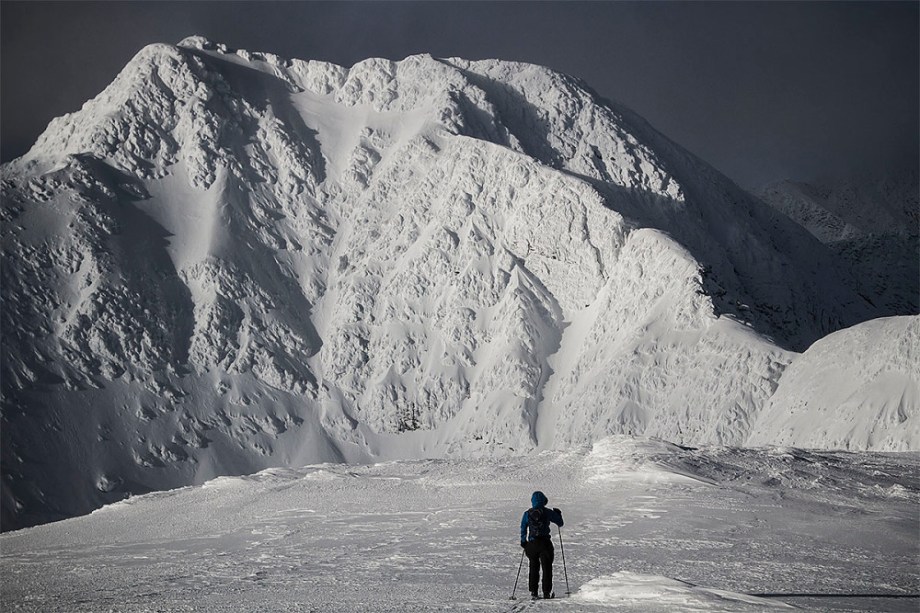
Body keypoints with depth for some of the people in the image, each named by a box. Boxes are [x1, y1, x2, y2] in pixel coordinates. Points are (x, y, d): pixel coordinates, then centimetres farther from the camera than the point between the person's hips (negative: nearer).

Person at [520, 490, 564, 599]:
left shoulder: (527, 514, 1)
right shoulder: (547, 512, -6)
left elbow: (523, 529, 6)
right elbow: (560, 523, 3)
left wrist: (523, 542, 18)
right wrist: (558, 514, 22)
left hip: (532, 544, 2)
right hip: (545, 543, -2)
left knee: (534, 568, 13)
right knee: (547, 568, 7)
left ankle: (533, 591, 9)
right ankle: (547, 592, 4)